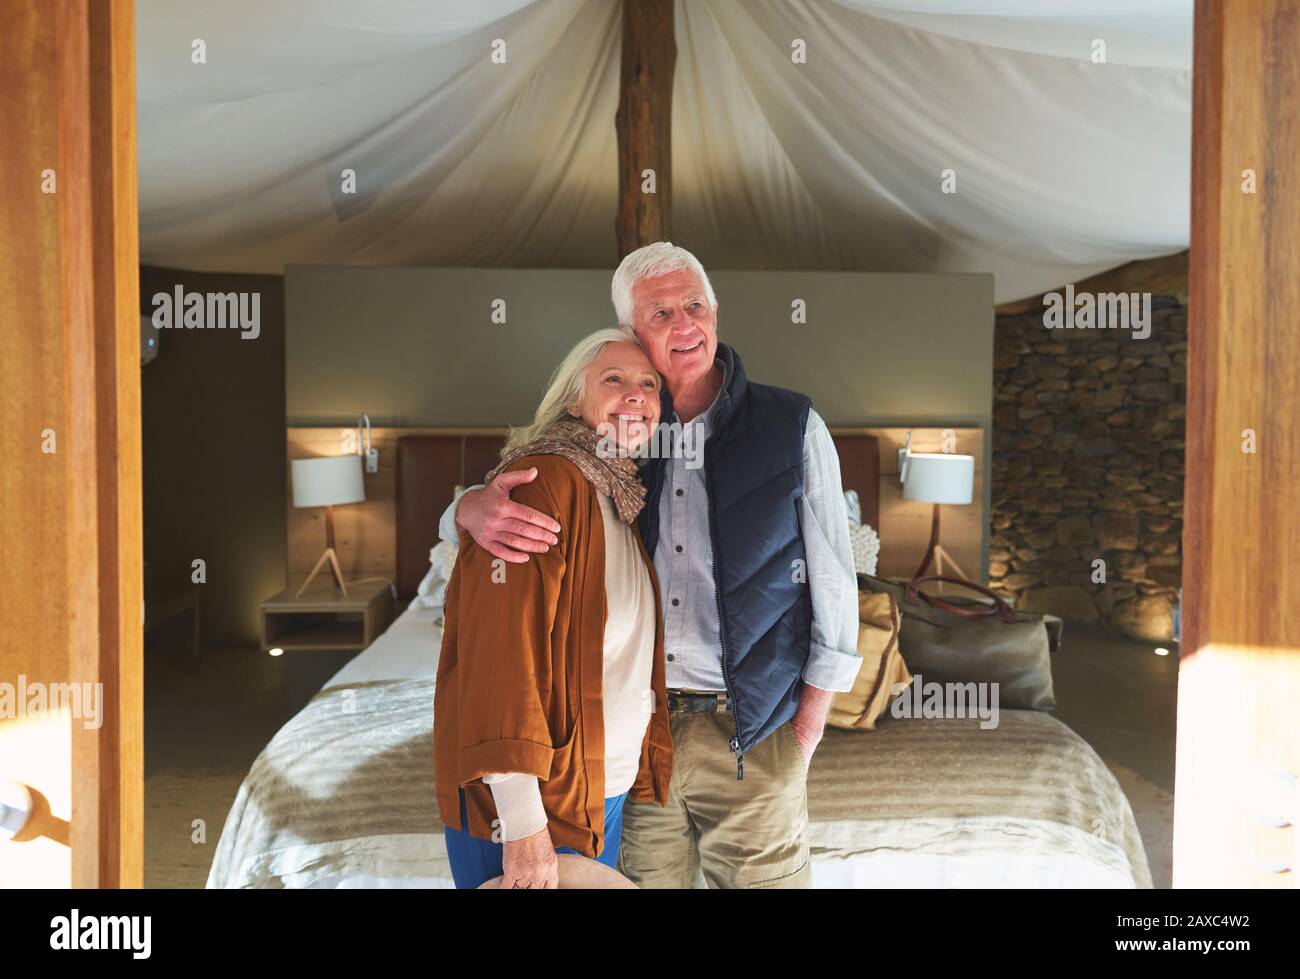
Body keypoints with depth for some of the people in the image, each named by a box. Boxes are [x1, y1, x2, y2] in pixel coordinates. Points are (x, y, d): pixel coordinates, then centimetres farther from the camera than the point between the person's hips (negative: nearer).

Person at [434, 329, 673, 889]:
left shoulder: (624, 498, 10)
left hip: (608, 789, 8)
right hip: (530, 800, -8)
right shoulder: (541, 485, -18)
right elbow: (502, 647, -25)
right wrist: (521, 820, -27)